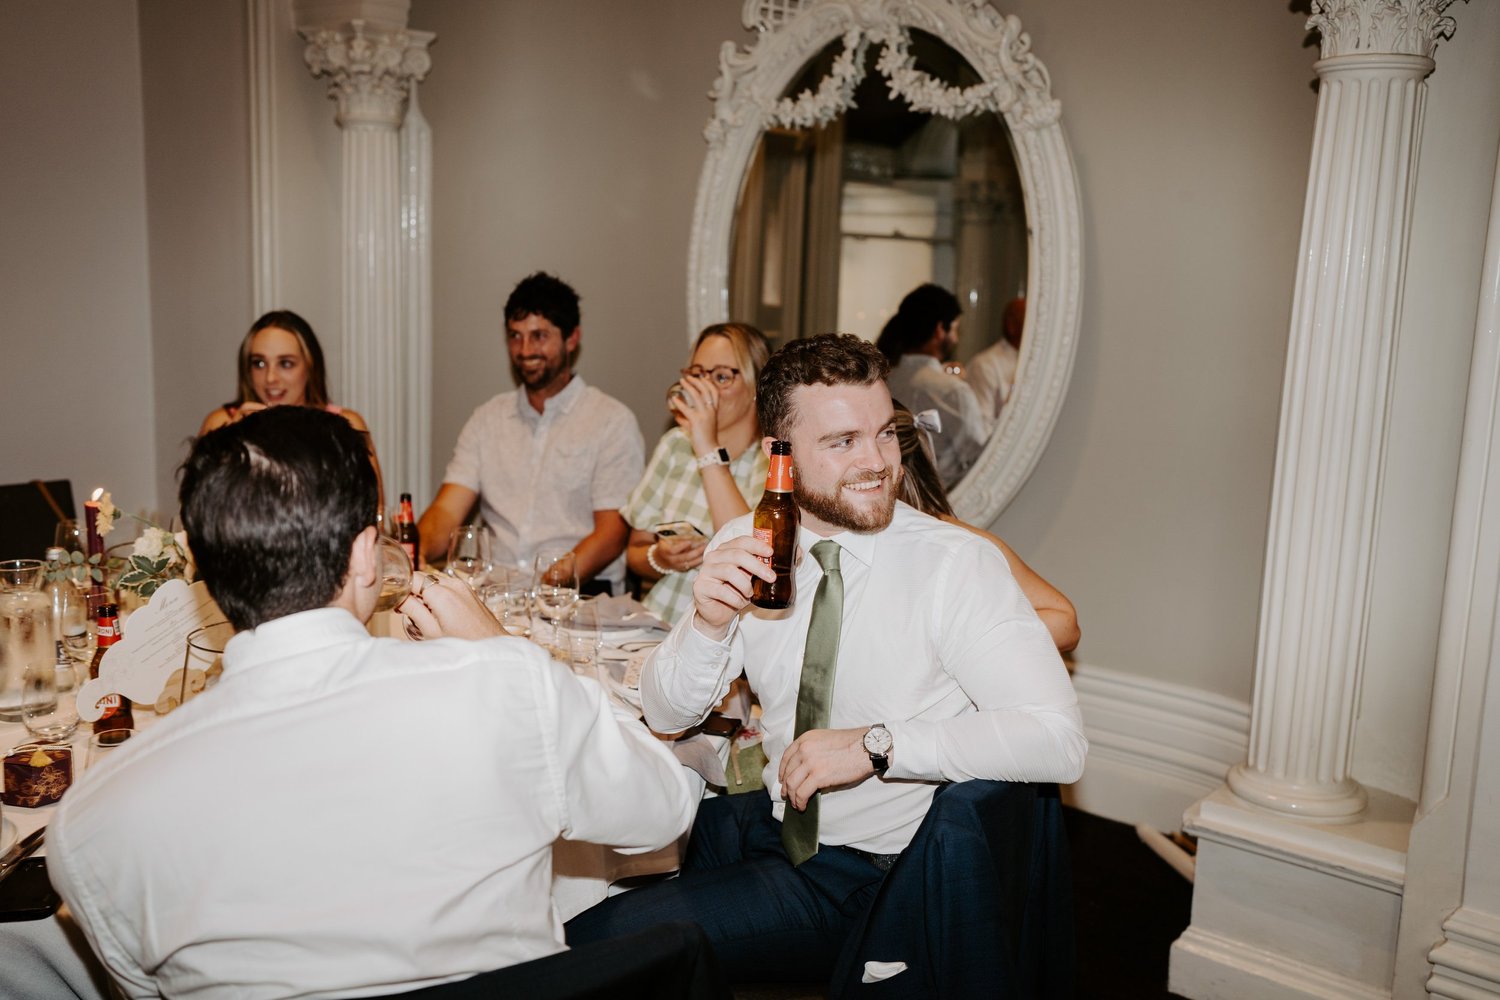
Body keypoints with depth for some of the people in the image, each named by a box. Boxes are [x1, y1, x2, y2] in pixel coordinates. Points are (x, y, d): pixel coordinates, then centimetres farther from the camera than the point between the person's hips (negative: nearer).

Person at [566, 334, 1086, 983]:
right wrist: (710, 623, -20)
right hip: (772, 818, 6)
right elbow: (666, 716, 1)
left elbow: (1058, 739, -25)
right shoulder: (744, 548, -2)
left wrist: (876, 744, -30)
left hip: (864, 874, -5)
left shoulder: (957, 565, -17)